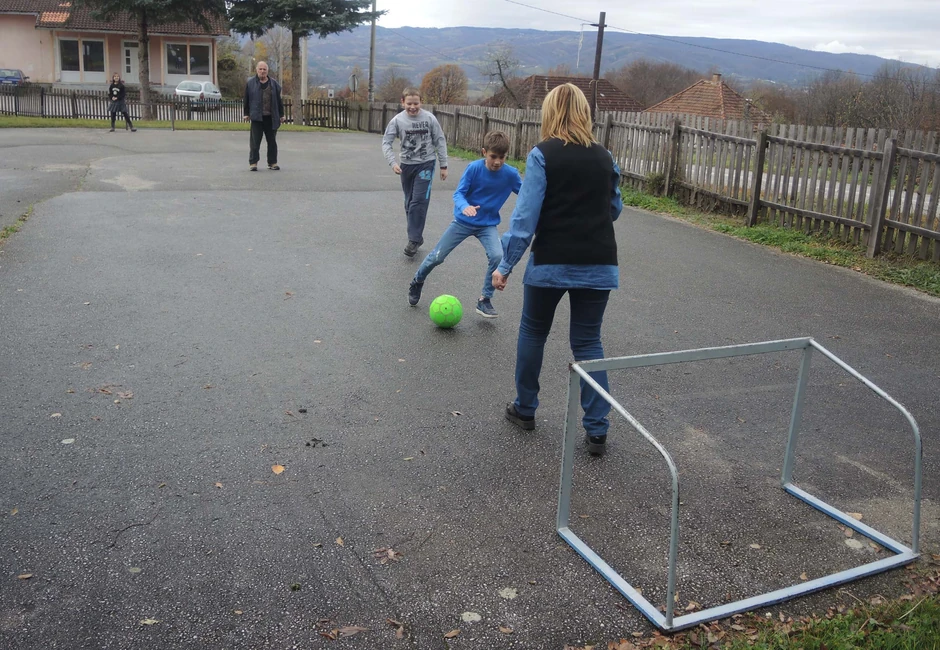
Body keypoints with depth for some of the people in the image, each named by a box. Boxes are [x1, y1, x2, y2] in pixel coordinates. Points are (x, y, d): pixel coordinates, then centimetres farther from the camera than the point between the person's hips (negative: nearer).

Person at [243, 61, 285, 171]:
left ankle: (272, 162, 15)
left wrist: (281, 115, 7)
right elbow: (246, 99, 4)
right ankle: (253, 163, 2)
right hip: (257, 117, -2)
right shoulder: (251, 83, 3)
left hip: (271, 117, 2)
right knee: (255, 141, -2)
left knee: (272, 141, 7)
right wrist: (247, 114, 1)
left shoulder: (274, 84, 8)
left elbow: (278, 100, 10)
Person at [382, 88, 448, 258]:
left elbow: (440, 142, -1)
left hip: (425, 164, -3)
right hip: (406, 165, 3)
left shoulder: (429, 118, -8)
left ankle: (414, 240, -9)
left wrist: (443, 165, 0)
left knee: (419, 201, -14)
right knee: (410, 203, 10)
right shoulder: (397, 120, -6)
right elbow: (386, 143, -4)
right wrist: (393, 163, -18)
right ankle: (416, 237, 23)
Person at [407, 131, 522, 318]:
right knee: (437, 257, 4)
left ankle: (485, 300, -7)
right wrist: (464, 206, -41)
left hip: (488, 224, 1)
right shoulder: (474, 168, -20)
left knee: (497, 257, -25)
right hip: (463, 221, -1)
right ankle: (417, 282, 35)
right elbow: (458, 193, -20)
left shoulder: (511, 174, -15)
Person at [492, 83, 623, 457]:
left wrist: (505, 265, -8)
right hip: (599, 265, 3)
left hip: (551, 264, -3)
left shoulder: (543, 155, -7)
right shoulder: (604, 158, 7)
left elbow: (525, 216, -12)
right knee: (588, 343, 10)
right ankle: (597, 430, 8)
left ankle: (525, 410, 29)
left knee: (532, 333, 17)